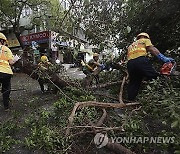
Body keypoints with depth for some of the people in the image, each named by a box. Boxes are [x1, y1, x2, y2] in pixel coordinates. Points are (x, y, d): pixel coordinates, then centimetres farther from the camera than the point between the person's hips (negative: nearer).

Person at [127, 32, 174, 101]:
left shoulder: (131, 46, 38)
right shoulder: (145, 40, 24)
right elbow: (152, 49, 4)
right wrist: (163, 58, -6)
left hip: (130, 63, 5)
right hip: (141, 61, -5)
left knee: (133, 84, 9)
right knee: (155, 78, -5)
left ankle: (131, 101, 8)